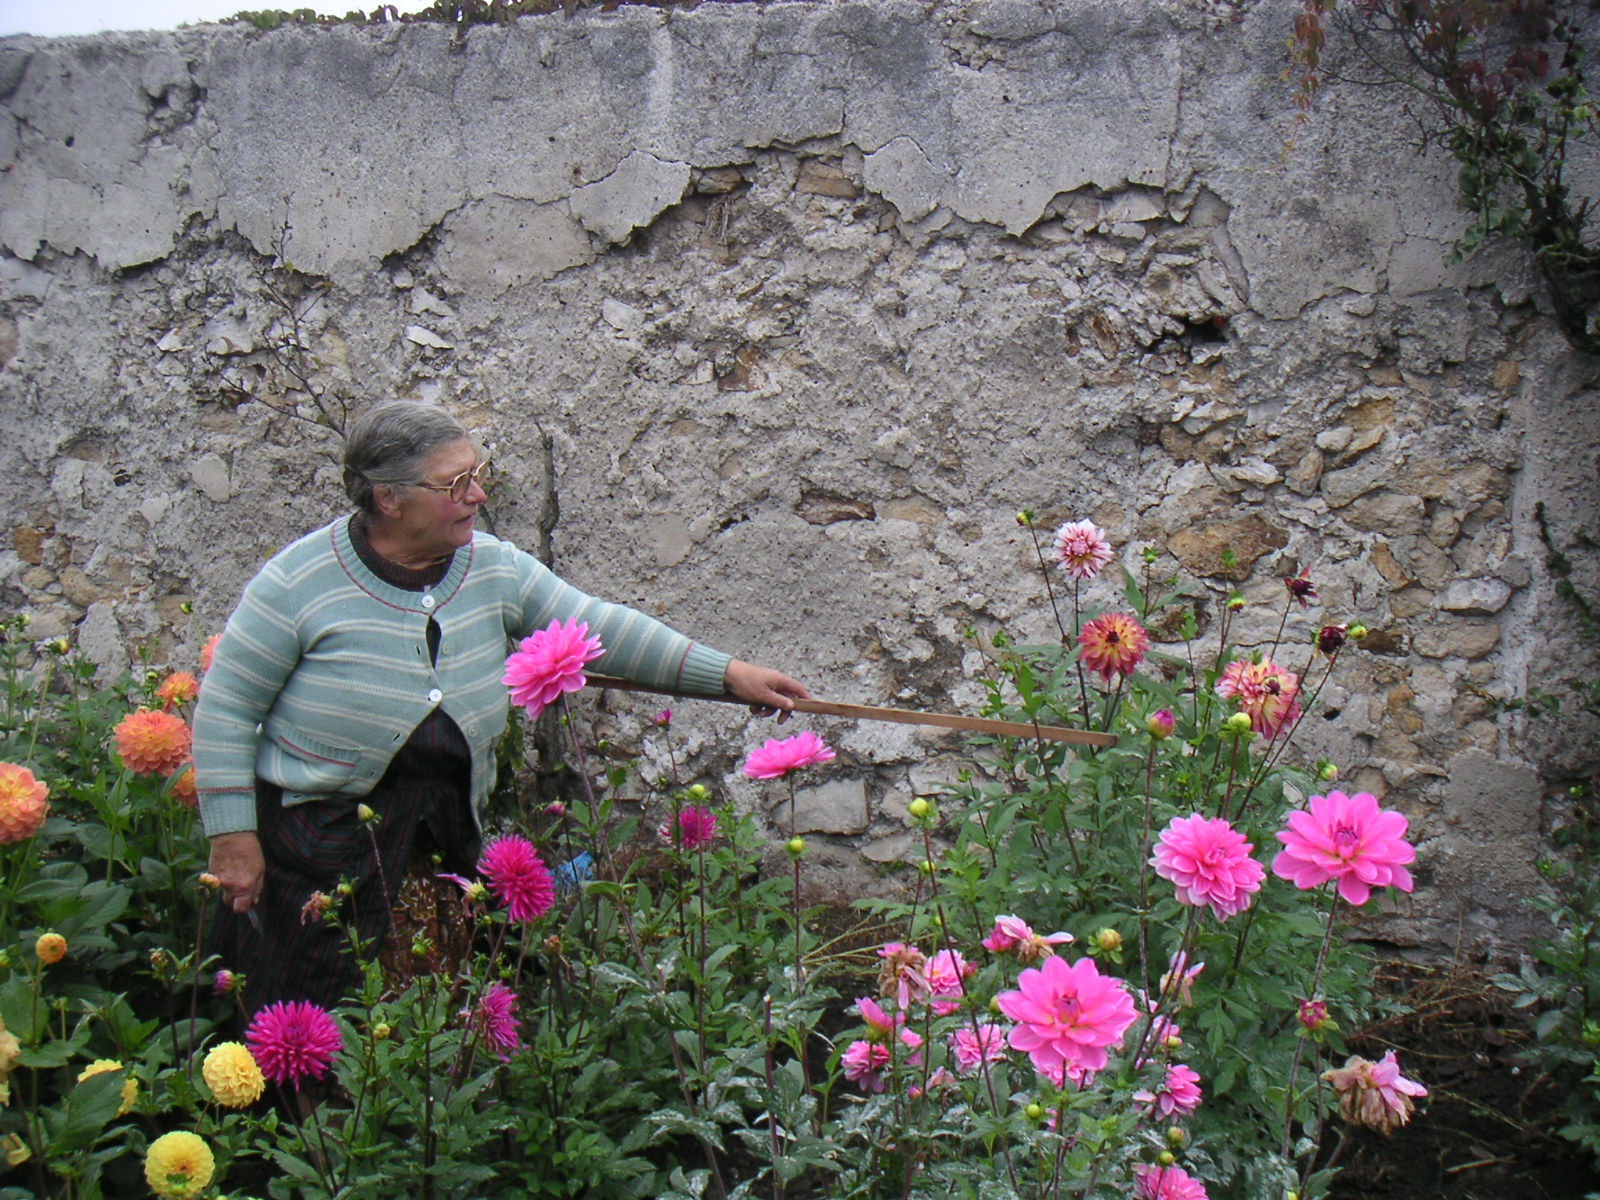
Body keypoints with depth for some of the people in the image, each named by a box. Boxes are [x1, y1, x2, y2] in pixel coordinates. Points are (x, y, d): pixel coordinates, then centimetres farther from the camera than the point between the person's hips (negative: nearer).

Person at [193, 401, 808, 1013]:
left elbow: (595, 628, 5)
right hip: (318, 841, -4)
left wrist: (726, 674, 1)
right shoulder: (299, 583, -11)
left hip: (446, 840, 4)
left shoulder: (495, 569, 2)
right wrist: (233, 839, -9)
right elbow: (225, 710, -5)